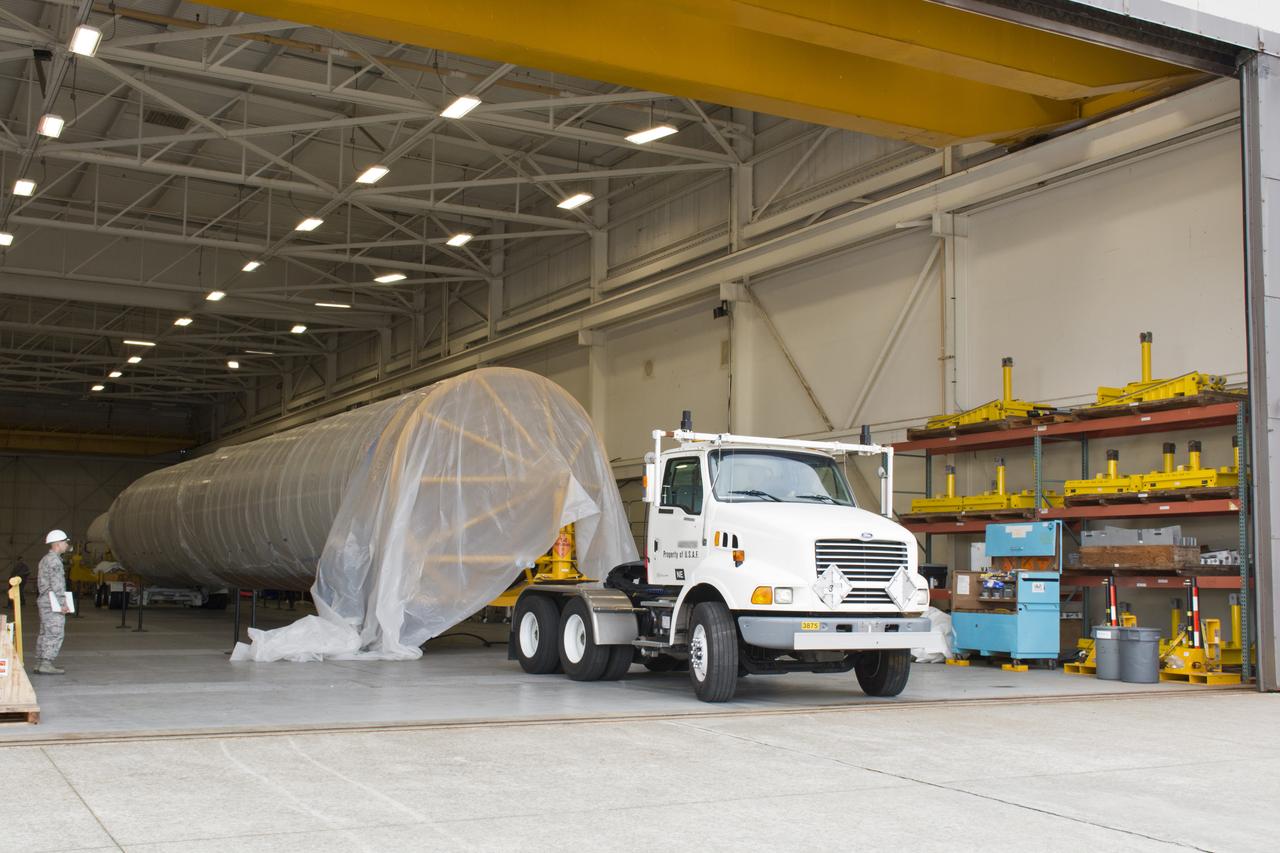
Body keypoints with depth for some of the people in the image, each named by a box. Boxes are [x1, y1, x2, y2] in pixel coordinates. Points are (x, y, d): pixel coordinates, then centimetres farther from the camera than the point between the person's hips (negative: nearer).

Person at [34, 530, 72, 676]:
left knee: (45, 633, 12)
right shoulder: (54, 560, -13)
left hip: (44, 600, 10)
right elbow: (56, 584, -19)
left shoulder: (45, 559, 18)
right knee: (55, 633, -10)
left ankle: (40, 663, 14)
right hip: (53, 603, -10)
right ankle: (46, 664, -13)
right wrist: (63, 603, -19)